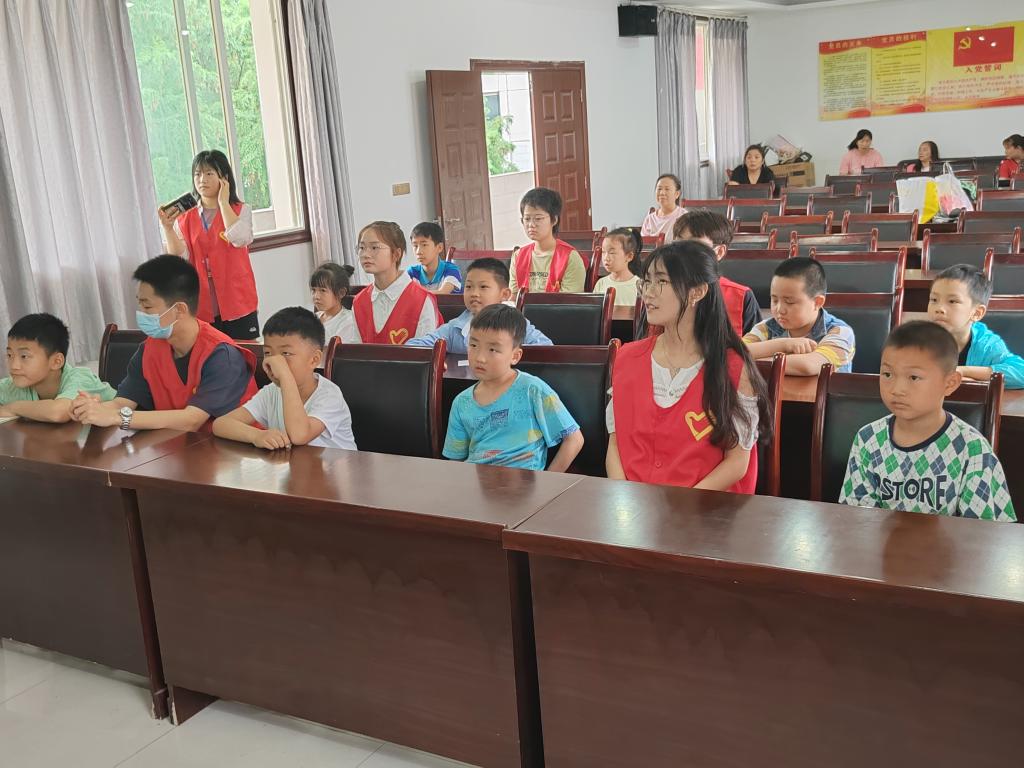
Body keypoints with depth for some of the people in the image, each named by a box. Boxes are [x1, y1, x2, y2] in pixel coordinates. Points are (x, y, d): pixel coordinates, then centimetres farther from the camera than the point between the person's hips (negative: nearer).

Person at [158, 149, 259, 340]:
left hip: (237, 304, -2)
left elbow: (240, 238, -18)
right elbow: (179, 257, -1)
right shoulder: (184, 218, 8)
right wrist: (167, 228, -16)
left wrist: (223, 201, -9)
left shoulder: (241, 210, 2)